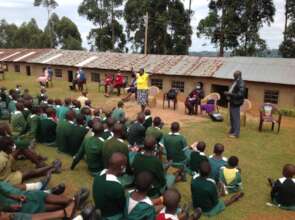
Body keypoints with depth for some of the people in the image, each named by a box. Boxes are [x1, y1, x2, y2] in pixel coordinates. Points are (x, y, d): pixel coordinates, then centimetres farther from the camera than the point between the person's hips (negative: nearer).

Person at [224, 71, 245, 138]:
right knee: (232, 117, 17)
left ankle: (236, 133, 1)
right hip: (232, 102, 10)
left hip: (236, 103, -10)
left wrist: (230, 94, -24)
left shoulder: (241, 83, -17)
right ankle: (232, 131, 30)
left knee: (235, 118, -6)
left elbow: (240, 94, -24)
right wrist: (228, 93, 9)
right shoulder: (235, 82, 13)